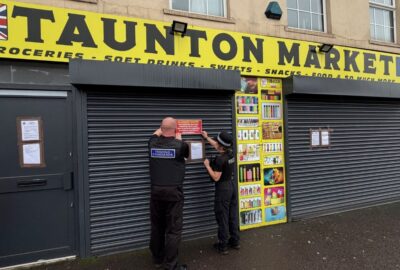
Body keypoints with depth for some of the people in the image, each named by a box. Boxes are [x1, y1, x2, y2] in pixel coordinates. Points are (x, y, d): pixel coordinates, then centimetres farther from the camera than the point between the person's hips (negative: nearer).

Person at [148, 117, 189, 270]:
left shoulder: (153, 143, 2)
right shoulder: (179, 145, -8)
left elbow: (156, 134, 26)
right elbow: (187, 153, 16)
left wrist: (163, 129, 44)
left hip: (156, 191, 5)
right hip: (173, 192, -4)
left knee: (157, 226, 16)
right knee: (173, 229, 3)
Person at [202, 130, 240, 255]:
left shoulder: (220, 159, -22)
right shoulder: (230, 153, 3)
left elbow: (216, 178, -21)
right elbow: (217, 146, 21)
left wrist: (207, 165, -11)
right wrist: (207, 137, 31)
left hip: (223, 188, -8)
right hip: (232, 185, 8)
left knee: (222, 217, 2)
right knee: (233, 215, 16)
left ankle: (223, 246, 12)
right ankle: (235, 241, 27)